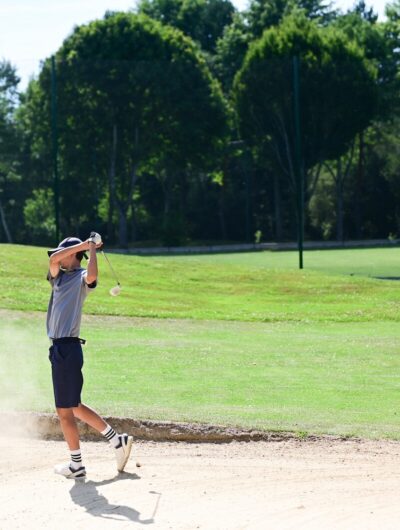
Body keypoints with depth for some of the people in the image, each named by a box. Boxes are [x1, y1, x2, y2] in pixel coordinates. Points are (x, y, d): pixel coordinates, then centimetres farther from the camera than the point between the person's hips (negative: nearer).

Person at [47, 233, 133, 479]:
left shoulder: (81, 278, -5)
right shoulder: (59, 277, 17)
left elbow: (92, 276, -28)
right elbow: (53, 259, -1)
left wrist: (91, 248, -16)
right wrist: (83, 244, -2)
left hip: (68, 349, -8)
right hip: (60, 348, 8)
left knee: (65, 411, -1)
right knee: (73, 407, 14)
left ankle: (76, 464, 9)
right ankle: (118, 440, 20)